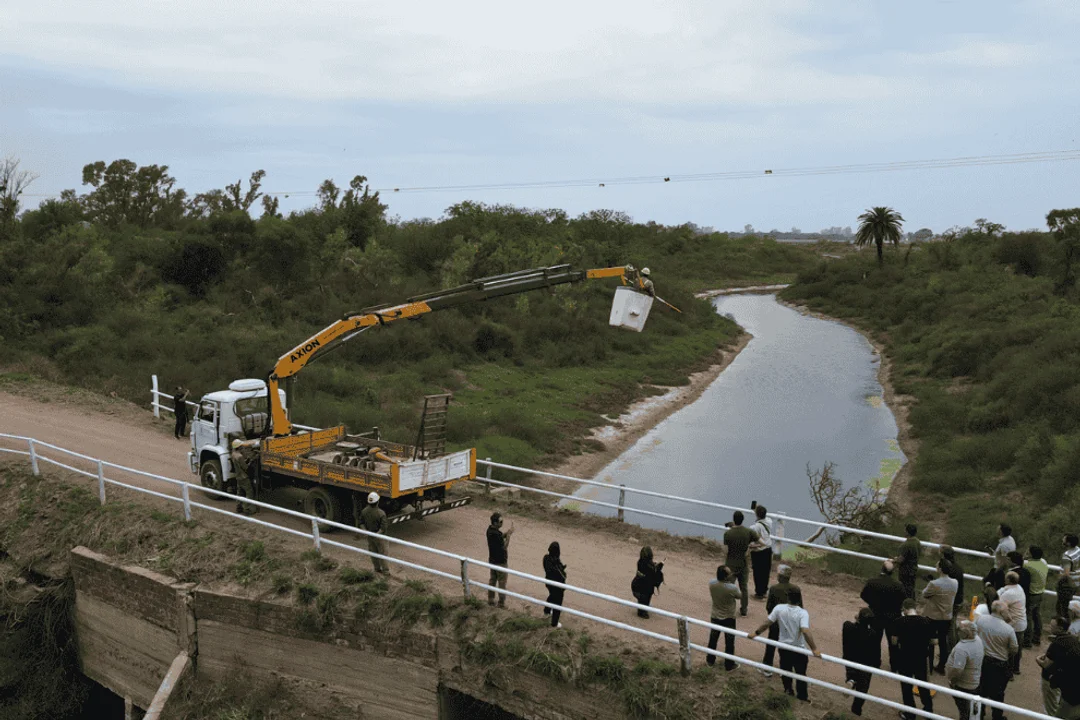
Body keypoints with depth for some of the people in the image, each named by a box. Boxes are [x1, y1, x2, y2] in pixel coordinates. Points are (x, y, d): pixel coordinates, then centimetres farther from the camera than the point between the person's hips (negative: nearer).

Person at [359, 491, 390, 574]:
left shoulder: (364, 511, -12)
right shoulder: (381, 513, -28)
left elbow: (361, 523, 1)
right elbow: (383, 527, -27)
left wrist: (367, 532, 6)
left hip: (369, 536, 5)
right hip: (379, 536, -5)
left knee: (373, 552, 21)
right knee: (383, 553, 10)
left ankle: (377, 568, 35)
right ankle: (386, 570, 19)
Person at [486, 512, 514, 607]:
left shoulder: (490, 529, -2)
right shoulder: (495, 534, -30)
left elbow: (500, 536, 9)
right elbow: (504, 547, -25)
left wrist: (507, 533, -7)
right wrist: (509, 534, -23)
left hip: (492, 560, 9)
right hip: (500, 561, -9)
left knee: (492, 579, 19)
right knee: (502, 582, 4)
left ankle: (490, 599, 29)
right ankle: (502, 602, 11)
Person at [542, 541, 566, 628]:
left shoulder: (546, 558, -18)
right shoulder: (557, 563, -39)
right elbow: (561, 578, -27)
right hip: (557, 586, -7)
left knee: (552, 596, 36)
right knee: (557, 603, 17)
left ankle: (547, 611, 63)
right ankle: (554, 623, 35)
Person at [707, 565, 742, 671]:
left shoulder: (711, 584, -19)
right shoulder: (732, 588, -30)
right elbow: (739, 595, -7)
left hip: (715, 617, 4)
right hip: (728, 619, -4)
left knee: (713, 639, 22)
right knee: (729, 643, 14)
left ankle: (710, 661, 37)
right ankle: (729, 665, 26)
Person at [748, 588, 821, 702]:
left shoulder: (779, 608, -14)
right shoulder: (802, 613, -24)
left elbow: (767, 623, -9)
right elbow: (805, 631, -35)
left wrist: (756, 633, 4)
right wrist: (814, 649, -33)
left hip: (784, 646, 3)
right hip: (799, 649, -3)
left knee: (786, 669, 25)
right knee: (800, 673, 16)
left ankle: (788, 689, 42)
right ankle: (802, 695, 30)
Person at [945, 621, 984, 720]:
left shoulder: (961, 648, -35)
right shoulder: (978, 639, -7)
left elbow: (957, 671, -36)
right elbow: (984, 653, 13)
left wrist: (951, 679, -17)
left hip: (962, 686, -8)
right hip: (975, 682, 8)